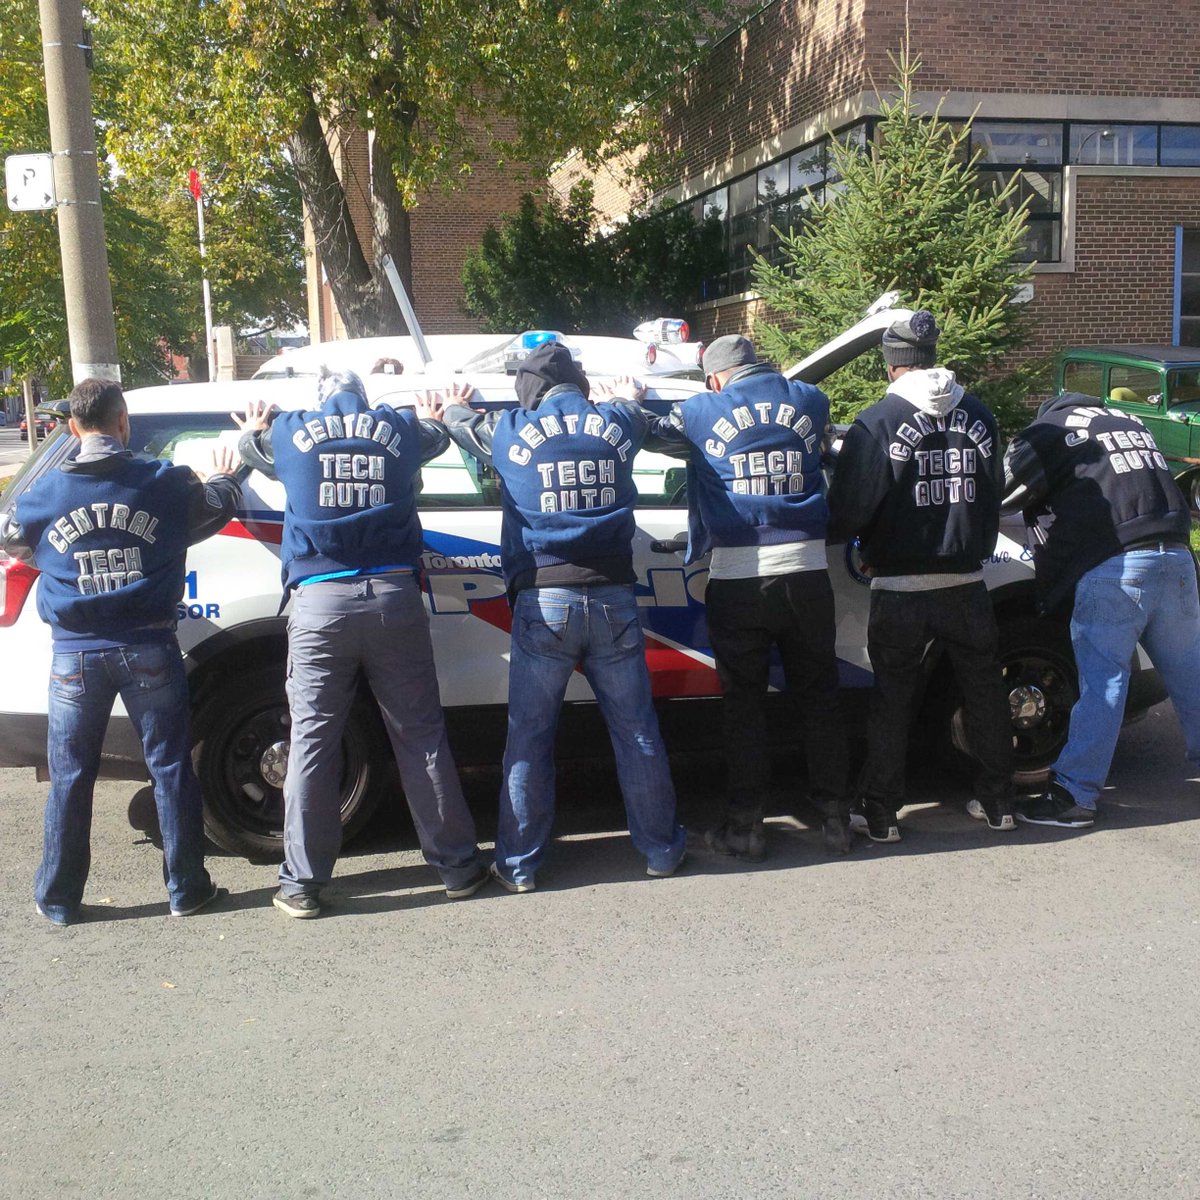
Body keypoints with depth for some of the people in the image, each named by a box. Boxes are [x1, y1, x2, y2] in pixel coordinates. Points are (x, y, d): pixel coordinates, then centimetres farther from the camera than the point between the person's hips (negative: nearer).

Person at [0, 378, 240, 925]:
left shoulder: (45, 493, -1)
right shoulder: (165, 481, -4)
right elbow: (218, 506, 14)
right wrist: (225, 477, 37)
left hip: (76, 655, 1)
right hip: (150, 649, -1)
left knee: (69, 778, 11)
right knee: (170, 769, 9)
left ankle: (58, 899, 20)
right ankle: (186, 889, 16)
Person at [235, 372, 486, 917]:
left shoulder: (289, 431, 10)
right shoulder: (401, 427, 12)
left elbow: (256, 454, 32)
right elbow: (437, 436, 35)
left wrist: (253, 429, 55)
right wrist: (435, 412, 58)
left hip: (321, 603, -1)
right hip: (394, 597, 1)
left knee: (312, 742, 4)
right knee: (422, 737, 8)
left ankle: (302, 883, 9)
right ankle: (457, 865, 16)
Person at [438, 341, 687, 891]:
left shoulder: (510, 430, 2)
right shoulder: (617, 422, 6)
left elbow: (460, 422, 23)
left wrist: (454, 403, 46)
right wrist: (620, 394, 54)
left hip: (544, 602, -2)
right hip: (613, 598, 2)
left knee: (529, 737, 8)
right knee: (636, 730, 11)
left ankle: (520, 863, 14)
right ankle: (661, 849, 22)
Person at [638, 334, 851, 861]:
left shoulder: (702, 411, 0)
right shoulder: (811, 400, 7)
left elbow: (653, 432, 15)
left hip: (737, 580, -2)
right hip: (806, 574, 2)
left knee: (744, 704, 7)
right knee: (818, 697, 12)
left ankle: (746, 826, 12)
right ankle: (835, 818, 18)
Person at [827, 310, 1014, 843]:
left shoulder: (878, 422, -11)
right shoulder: (978, 415, 4)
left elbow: (848, 511, -14)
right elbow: (992, 497, 13)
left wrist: (872, 554, 7)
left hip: (899, 590, -3)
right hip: (966, 583, 4)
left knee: (893, 697, 7)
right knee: (983, 688, 17)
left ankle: (880, 813, 13)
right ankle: (998, 802, 26)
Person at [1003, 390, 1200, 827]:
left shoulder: (1052, 430, 7)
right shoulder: (1131, 423, 24)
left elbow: (1008, 489, 2)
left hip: (1112, 566, -6)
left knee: (1102, 681, -5)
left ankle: (1073, 795, -3)